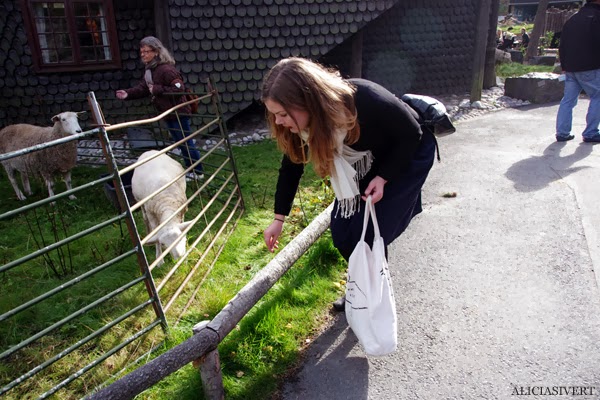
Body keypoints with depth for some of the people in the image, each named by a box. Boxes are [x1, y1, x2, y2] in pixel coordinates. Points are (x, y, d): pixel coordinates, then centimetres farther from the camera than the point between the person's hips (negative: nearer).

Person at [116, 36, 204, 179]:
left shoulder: (166, 69, -21)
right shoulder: (150, 70, 11)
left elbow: (179, 89, -28)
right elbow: (143, 88, 9)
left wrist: (157, 89, -24)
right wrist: (128, 94, -7)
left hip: (178, 113, -10)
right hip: (168, 114, 10)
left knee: (186, 142, 0)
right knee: (181, 143, 16)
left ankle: (198, 172, 12)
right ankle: (191, 169, 28)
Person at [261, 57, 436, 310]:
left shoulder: (366, 102, -39)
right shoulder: (300, 123, -21)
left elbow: (411, 134, -21)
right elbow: (291, 166, -5)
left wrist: (383, 178, -25)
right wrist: (279, 218, -1)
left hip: (408, 154, -5)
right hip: (367, 164, 6)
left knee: (371, 233, -12)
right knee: (342, 233, -1)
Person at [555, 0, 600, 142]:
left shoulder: (571, 20, 15)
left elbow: (562, 46, 16)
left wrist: (564, 66, 20)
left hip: (570, 68, 6)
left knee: (568, 100, 8)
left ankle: (562, 133, 5)